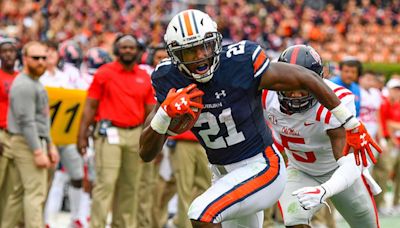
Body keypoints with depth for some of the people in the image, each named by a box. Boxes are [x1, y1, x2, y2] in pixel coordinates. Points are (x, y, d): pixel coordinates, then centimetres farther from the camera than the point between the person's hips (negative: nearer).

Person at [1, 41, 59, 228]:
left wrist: (50, 146, 21)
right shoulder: (24, 85, -15)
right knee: (35, 192, -13)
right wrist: (38, 152, -23)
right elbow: (26, 121, -20)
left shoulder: (35, 84, 18)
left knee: (20, 191, 13)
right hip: (27, 143, -10)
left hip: (37, 141, 10)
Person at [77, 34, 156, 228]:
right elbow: (90, 106, 0)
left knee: (130, 186, 8)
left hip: (136, 135, 4)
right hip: (110, 133, -4)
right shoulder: (104, 73, 1)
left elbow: (150, 111, 15)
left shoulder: (144, 78, 12)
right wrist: (82, 135, -5)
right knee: (105, 183, -11)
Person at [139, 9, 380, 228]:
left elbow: (308, 79, -12)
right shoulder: (170, 81, -9)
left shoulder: (242, 63, -22)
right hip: (224, 174, 6)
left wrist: (352, 125, -5)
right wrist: (166, 113, -29)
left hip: (261, 168, -6)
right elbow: (147, 153, -9)